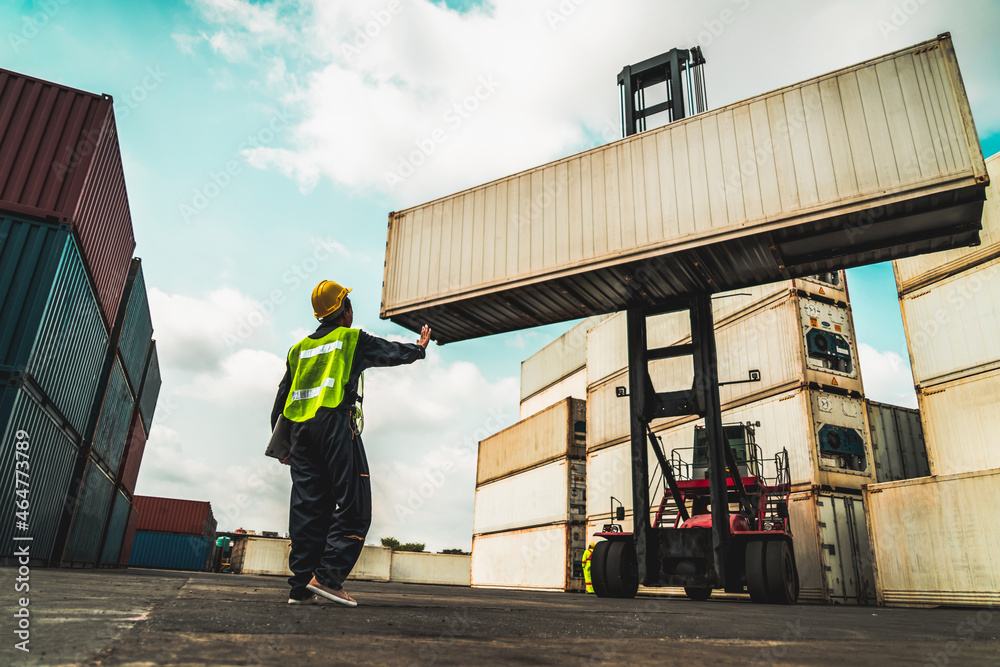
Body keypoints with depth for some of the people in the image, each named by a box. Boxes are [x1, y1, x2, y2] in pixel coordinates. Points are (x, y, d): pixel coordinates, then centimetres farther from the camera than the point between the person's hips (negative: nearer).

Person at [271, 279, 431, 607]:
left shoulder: (299, 348, 23)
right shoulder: (352, 339, 6)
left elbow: (281, 398, 23)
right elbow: (395, 352, 16)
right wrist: (420, 346, 36)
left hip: (299, 429, 7)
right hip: (335, 423, -7)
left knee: (307, 508, 5)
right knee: (353, 507, -6)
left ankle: (301, 586, 2)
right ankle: (327, 576, -16)